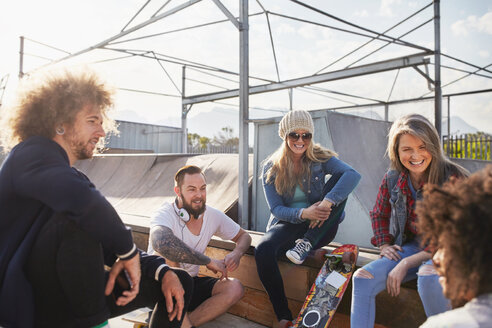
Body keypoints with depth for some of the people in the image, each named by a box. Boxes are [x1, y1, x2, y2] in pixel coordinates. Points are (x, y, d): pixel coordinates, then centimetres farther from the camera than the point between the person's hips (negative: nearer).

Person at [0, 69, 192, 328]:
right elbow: (82, 200, -37)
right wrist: (129, 251, -23)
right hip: (25, 304, -8)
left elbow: (111, 248, 11)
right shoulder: (31, 154, -13)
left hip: (68, 296, 8)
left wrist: (163, 271, -3)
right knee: (76, 219, -35)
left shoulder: (77, 179, 14)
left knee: (179, 281, 3)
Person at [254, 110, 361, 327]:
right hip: (288, 224, 0)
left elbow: (352, 174, -22)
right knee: (262, 251, -32)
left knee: (338, 180, -22)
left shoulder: (320, 158, -3)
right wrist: (303, 213, -28)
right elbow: (276, 208, -7)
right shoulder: (272, 168, -2)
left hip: (319, 227, 0)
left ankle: (306, 243, -25)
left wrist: (327, 203, -38)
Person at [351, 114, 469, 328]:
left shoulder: (454, 178, -16)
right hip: (411, 246, 5)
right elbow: (379, 215, 19)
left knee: (427, 276, -37)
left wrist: (407, 264, -21)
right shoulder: (392, 179, -1)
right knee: (362, 278, -17)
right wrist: (384, 245, 2)